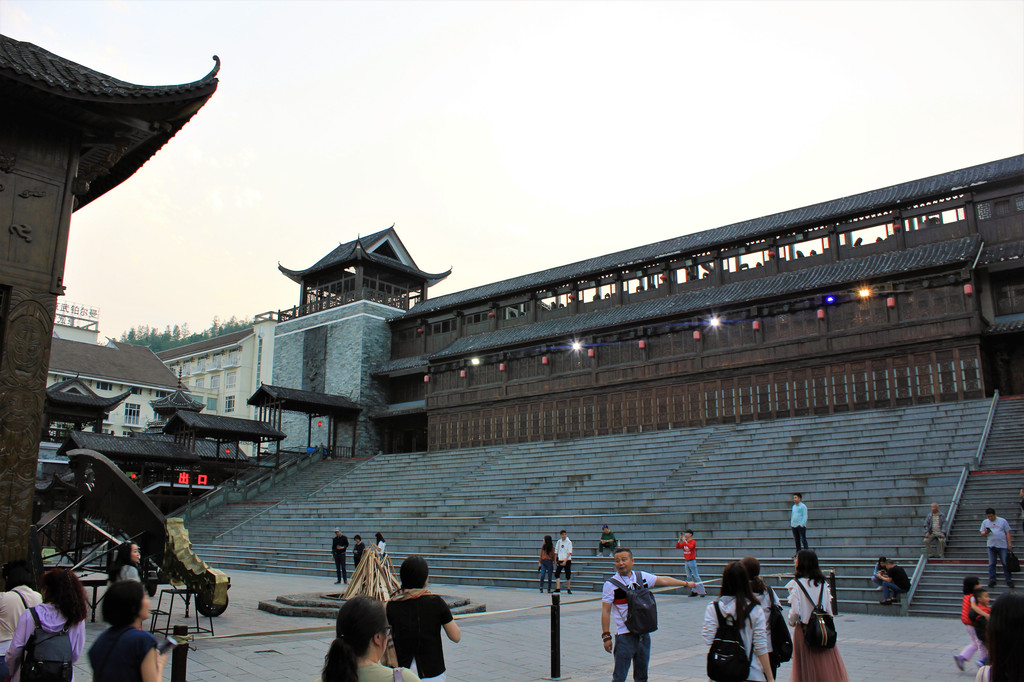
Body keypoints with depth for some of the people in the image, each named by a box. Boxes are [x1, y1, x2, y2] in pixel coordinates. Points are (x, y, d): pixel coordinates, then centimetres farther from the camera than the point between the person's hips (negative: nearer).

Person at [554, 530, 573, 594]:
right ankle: (558, 588, -8)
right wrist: (555, 560, 15)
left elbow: (569, 553, -12)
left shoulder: (569, 542, -5)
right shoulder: (559, 542, 7)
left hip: (567, 560, -3)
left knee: (568, 575, 2)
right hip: (560, 560, 3)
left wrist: (565, 561, -21)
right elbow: (556, 552, 16)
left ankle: (569, 589, 13)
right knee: (557, 574, -9)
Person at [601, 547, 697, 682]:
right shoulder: (611, 584, -8)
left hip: (643, 634, 5)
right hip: (624, 635, -5)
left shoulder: (642, 577, 6)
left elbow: (663, 580, 20)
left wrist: (686, 583, 30)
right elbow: (605, 611, -8)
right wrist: (606, 636, -12)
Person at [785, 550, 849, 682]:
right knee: (827, 666, 11)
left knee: (807, 669, 7)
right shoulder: (822, 583, 1)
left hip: (803, 630, -4)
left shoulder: (796, 584, -12)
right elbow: (829, 609, 5)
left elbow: (795, 611, -14)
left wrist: (791, 622, 6)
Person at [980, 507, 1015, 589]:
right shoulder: (985, 522, 8)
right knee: (991, 564, 3)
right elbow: (982, 534, 11)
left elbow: (1007, 533, 4)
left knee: (1006, 564, 0)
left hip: (1003, 546, -2)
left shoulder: (1002, 521, 2)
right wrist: (986, 532, -11)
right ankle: (992, 580, 10)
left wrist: (1009, 544, -2)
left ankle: (1009, 580, 9)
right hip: (991, 546, 2)